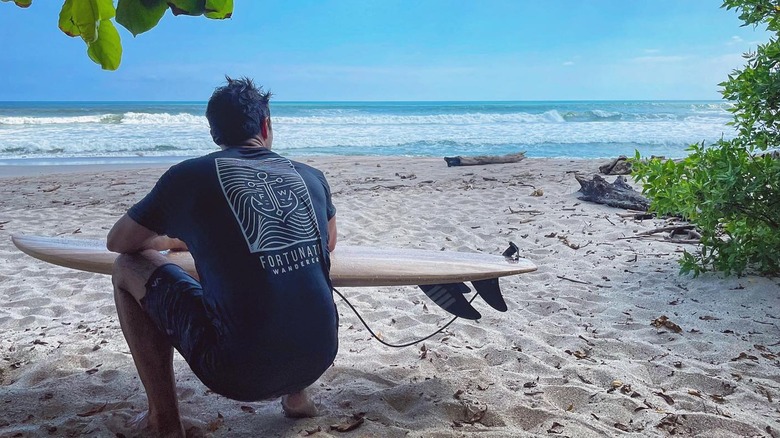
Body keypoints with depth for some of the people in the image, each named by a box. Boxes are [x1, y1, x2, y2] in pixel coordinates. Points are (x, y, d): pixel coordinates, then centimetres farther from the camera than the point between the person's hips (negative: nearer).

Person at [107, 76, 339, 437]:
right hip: (318, 360, 5)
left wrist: (168, 240, 34)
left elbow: (117, 242, 15)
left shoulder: (189, 176, 0)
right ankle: (296, 395, 25)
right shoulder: (310, 176, 8)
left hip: (240, 372, -4)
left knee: (129, 268, 14)